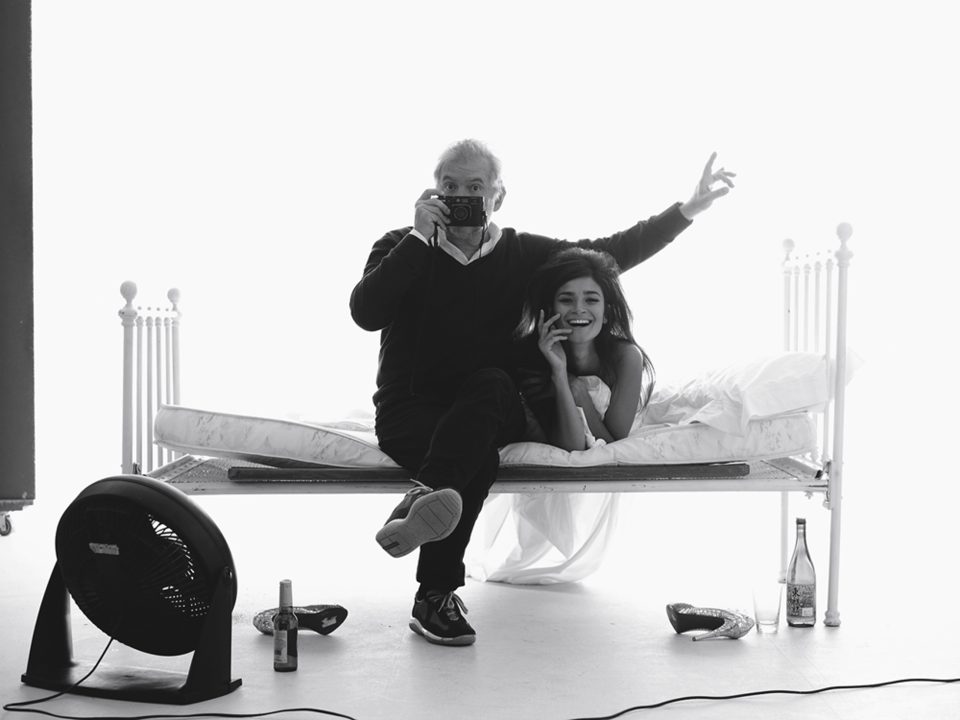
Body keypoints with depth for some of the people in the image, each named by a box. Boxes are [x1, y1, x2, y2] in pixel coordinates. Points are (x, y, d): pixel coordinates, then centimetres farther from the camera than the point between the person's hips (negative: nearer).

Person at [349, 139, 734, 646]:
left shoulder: (524, 255, 12)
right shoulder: (402, 249, 6)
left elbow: (613, 253, 14)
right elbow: (365, 313, -12)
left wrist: (689, 209, 9)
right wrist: (420, 236, -13)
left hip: (492, 411, 2)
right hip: (411, 409, -2)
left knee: (491, 382, -35)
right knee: (480, 460, -34)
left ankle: (426, 497, -51)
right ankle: (434, 599, -33)